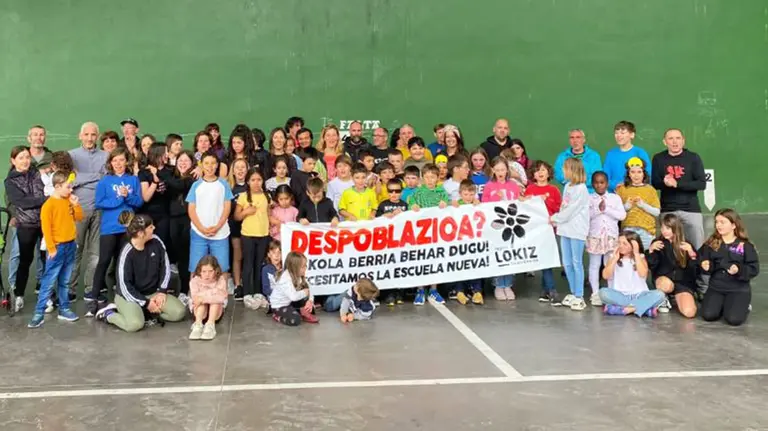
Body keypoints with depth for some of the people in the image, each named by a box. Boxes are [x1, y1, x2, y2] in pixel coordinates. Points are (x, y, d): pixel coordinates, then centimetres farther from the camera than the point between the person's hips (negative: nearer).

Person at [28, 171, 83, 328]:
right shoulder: (49, 205, -12)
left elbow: (79, 218, 12)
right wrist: (51, 249, -15)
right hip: (58, 247, -6)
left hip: (70, 245, 6)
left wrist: (76, 204, -4)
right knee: (49, 282, -5)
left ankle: (64, 309, 20)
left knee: (64, 281, 13)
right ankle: (39, 313, -1)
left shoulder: (69, 201, 8)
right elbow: (46, 228, -14)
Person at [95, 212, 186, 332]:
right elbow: (125, 285, -20)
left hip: (153, 292, 5)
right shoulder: (127, 253, -23)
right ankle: (109, 314, -2)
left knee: (180, 312, -14)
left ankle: (146, 313, 5)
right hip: (129, 295, -5)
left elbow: (165, 266, 3)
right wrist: (146, 303, -17)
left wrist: (162, 291, -6)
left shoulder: (156, 241, -8)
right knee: (135, 324, -32)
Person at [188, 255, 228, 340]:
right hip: (199, 309, 0)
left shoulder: (221, 280, -15)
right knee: (201, 301, -29)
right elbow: (195, 297, -27)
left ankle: (210, 324, -42)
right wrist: (212, 293, -32)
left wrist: (204, 298, -40)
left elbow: (221, 297, -33)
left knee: (216, 300, -30)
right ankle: (198, 324, -42)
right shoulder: (195, 280, -13)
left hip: (216, 311, 0)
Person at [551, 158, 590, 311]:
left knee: (576, 263, -4)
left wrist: (554, 218, -5)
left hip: (577, 230, -8)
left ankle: (579, 297, 2)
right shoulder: (567, 186, 13)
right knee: (567, 264, 10)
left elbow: (571, 210, -15)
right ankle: (573, 294, 19)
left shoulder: (581, 189, -12)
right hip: (565, 229, 8)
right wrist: (557, 221, 1)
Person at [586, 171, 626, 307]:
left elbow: (622, 215, -4)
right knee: (594, 265, 3)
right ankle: (595, 293, 9)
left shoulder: (615, 198, 5)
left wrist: (607, 209, -11)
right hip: (594, 236, -1)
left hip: (611, 236, 1)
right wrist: (598, 209, -18)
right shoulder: (589, 198, 3)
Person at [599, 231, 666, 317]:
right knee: (603, 292, -31)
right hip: (620, 296, 0)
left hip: (638, 295, 1)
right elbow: (605, 276, -7)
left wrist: (636, 254, -11)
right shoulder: (613, 257, 6)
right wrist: (615, 258, -10)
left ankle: (619, 309, -31)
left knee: (659, 294, -26)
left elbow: (643, 274, -14)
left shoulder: (640, 257, 5)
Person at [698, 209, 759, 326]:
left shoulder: (745, 246, -5)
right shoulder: (711, 244, 3)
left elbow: (754, 269, -7)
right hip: (716, 287, 3)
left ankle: (744, 306, 14)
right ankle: (722, 305, 16)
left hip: (739, 289, -3)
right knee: (708, 315, -19)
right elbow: (703, 261, 6)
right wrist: (705, 266, -18)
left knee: (734, 319, -21)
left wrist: (739, 270, -26)